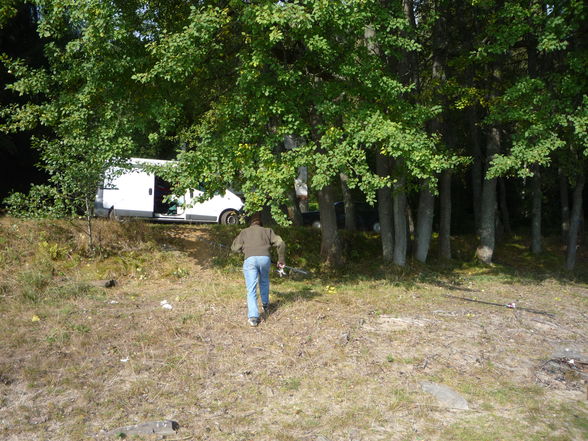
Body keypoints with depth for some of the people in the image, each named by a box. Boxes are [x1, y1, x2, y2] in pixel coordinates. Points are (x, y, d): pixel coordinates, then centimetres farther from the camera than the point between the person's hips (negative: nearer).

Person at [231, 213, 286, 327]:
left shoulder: (244, 232, 23)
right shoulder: (267, 231, 23)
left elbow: (235, 248, 18)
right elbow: (281, 243, 13)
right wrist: (281, 259, 21)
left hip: (250, 259, -1)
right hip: (265, 258, 1)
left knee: (251, 289, -2)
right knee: (264, 282, 29)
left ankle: (253, 317, -12)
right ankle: (266, 306, 41)